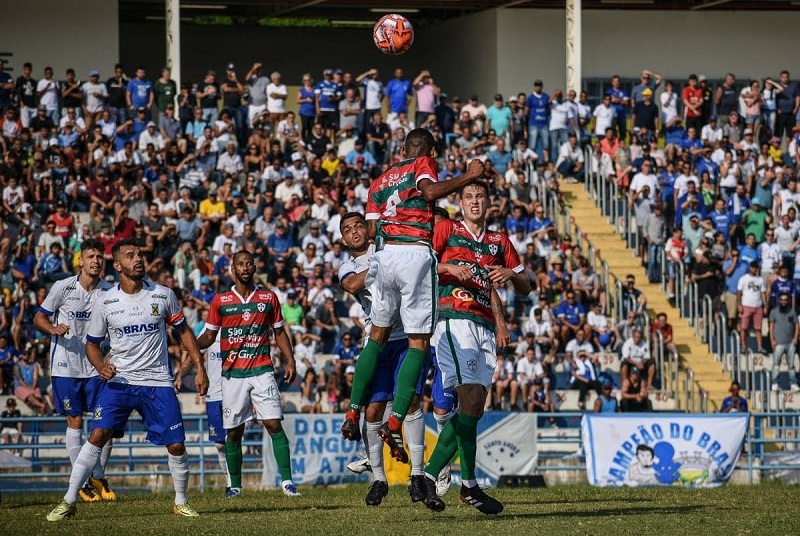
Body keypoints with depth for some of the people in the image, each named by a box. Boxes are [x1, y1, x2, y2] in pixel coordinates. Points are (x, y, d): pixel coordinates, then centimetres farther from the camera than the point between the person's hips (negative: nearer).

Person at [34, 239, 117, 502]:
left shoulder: (110, 292, 0)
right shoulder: (62, 287, -6)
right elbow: (39, 317, 1)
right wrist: (53, 328, -20)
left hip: (96, 366, 2)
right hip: (66, 365, -2)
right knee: (75, 422, 1)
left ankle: (99, 478, 15)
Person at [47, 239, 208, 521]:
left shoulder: (163, 295, -1)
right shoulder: (105, 303, -2)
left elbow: (184, 331, 11)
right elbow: (91, 344, 9)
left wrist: (200, 369, 5)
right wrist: (101, 366, -12)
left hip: (158, 382, 1)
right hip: (120, 381, -1)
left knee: (176, 445, -2)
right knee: (98, 434, -16)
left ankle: (181, 502, 21)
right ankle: (68, 502, -10)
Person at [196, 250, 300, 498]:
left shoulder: (268, 298, 8)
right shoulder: (220, 300, 6)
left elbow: (279, 332, 15)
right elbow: (209, 336, 10)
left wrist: (290, 360, 2)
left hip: (262, 371, 0)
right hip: (232, 373, 0)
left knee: (274, 424, -11)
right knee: (234, 432, 3)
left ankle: (286, 480, -11)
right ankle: (235, 485, 13)